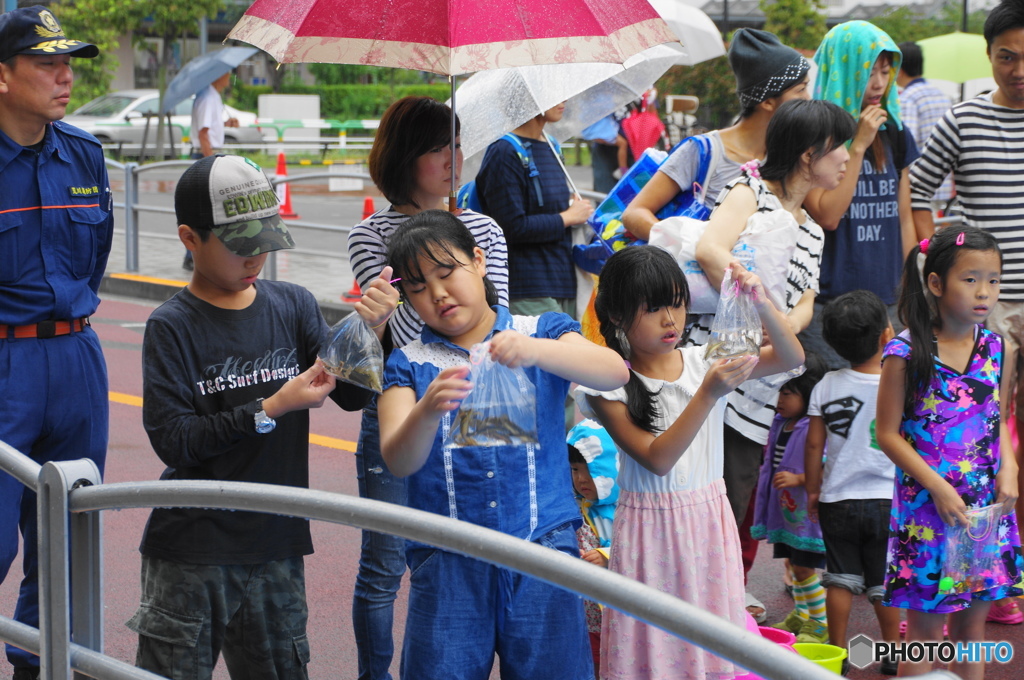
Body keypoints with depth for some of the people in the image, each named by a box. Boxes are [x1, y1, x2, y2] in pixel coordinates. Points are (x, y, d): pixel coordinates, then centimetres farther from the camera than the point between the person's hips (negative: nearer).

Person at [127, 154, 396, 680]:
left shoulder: (292, 306, 4)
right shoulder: (172, 327, -7)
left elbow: (351, 395, -2)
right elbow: (172, 438, -14)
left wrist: (368, 329, -20)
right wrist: (271, 409, -20)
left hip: (276, 547, 4)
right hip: (191, 554, -3)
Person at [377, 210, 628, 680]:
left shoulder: (541, 334, 6)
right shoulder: (409, 366, 7)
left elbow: (614, 373, -13)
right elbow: (398, 461, -8)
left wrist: (535, 351, -30)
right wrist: (428, 411, -30)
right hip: (448, 564, 1)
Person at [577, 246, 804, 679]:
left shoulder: (703, 363, 0)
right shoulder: (611, 384, -9)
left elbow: (791, 358, -6)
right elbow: (657, 458, -18)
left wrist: (761, 304, -23)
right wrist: (708, 394, -26)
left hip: (709, 519, 3)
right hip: (649, 527, -3)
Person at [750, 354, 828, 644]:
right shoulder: (780, 424, 8)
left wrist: (797, 479, -29)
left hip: (807, 510, -9)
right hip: (786, 508, 9)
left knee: (805, 567, -5)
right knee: (793, 563, 17)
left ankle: (821, 624, 6)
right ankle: (800, 616, 31)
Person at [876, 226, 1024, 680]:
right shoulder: (906, 353, -12)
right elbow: (888, 434, -9)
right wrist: (938, 487, -15)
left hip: (987, 505, 5)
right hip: (927, 505, -5)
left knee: (972, 623, 13)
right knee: (925, 628, 2)